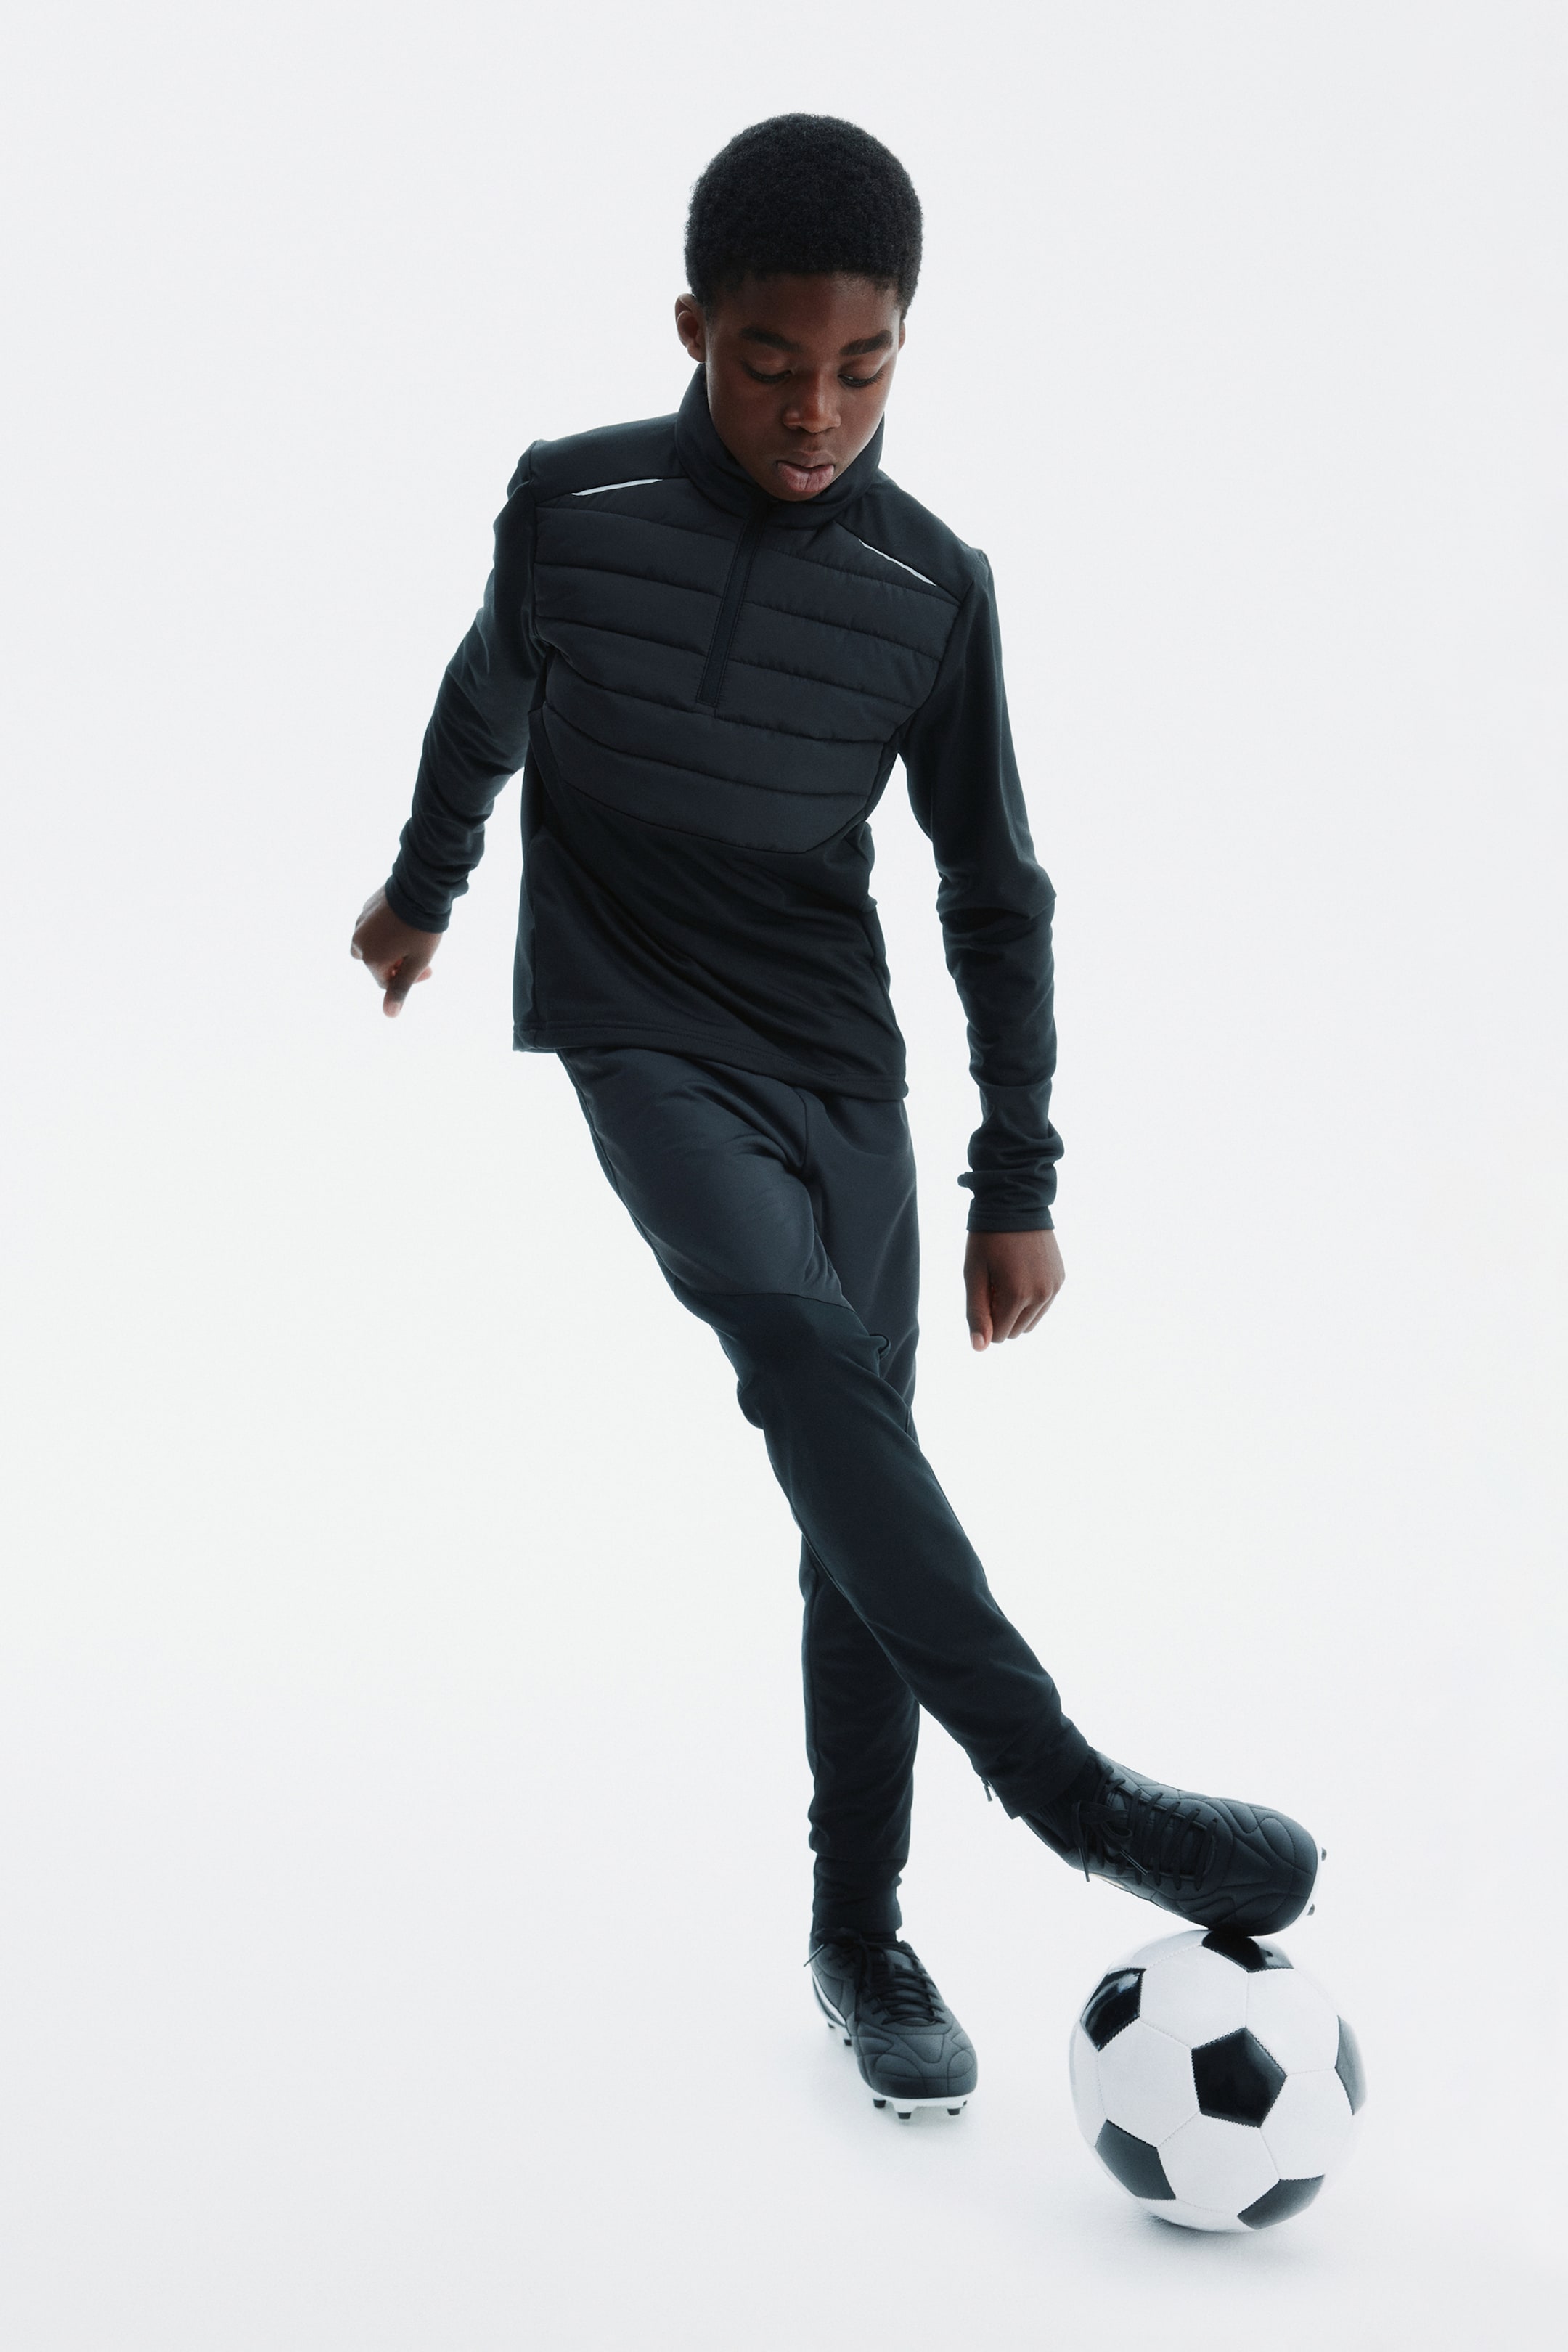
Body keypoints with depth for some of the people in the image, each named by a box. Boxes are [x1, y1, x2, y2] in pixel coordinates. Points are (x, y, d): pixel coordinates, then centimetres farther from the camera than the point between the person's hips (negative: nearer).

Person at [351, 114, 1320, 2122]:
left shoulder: (932, 586, -4)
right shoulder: (571, 505, -7)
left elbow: (994, 890, 2)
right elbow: (487, 699, 14)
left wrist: (1019, 1178, 1)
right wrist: (422, 885, 28)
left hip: (838, 1059, 2)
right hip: (636, 1027, -2)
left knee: (851, 1481, 0)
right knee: (802, 1342, -28)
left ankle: (859, 1933, 13)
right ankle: (1063, 1786, -29)